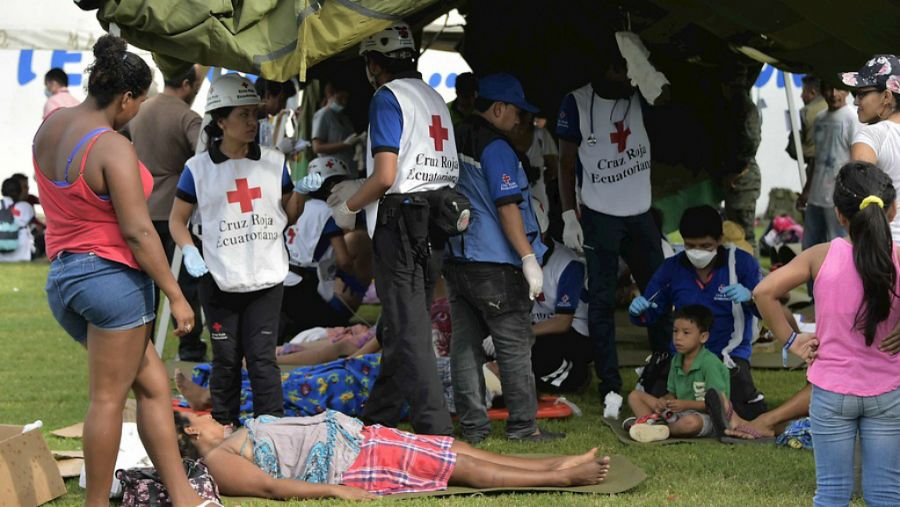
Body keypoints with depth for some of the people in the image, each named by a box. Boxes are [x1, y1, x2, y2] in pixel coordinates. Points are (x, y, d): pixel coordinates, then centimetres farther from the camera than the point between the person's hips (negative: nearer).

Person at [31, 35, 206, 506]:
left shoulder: (49, 129, 6)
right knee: (108, 397, 1)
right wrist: (176, 296, -15)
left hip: (62, 275, 9)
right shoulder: (114, 148, -19)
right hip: (112, 274, -9)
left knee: (151, 383, 12)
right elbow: (137, 231, -20)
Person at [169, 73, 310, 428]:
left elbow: (288, 216, 13)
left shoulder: (274, 162, 5)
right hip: (220, 280, -1)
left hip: (266, 277, 1)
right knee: (226, 360, 7)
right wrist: (189, 251, -11)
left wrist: (301, 194, -7)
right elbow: (177, 219, 6)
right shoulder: (199, 169, -2)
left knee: (262, 356, -4)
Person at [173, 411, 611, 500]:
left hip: (353, 437, 10)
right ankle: (563, 478, -7)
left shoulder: (232, 443, 18)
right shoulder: (219, 461, -11)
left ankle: (557, 466, 4)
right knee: (459, 466, -10)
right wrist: (336, 491, -29)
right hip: (349, 465, -10)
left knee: (455, 451, 3)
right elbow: (271, 486, -22)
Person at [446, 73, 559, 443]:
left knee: (465, 343, 8)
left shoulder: (455, 143, 11)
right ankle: (523, 426, 4)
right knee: (515, 346, 1)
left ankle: (472, 426, 10)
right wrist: (529, 259, -15)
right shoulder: (496, 149, -13)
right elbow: (508, 208, -17)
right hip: (494, 265, -8)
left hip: (455, 259, 8)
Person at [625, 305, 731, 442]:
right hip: (676, 412, 8)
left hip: (704, 416, -8)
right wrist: (663, 401, -11)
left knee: (691, 422, -44)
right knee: (635, 396, 3)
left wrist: (686, 404, -21)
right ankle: (652, 420, -26)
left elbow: (719, 402, -18)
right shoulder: (677, 360, 9)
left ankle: (661, 430, -17)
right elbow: (672, 394, 13)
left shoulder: (710, 363, -15)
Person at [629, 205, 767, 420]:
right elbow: (650, 314, 8)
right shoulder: (672, 268, 2)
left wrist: (749, 298, -33)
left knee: (748, 412, -24)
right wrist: (638, 311, -17)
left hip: (729, 353, -2)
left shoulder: (741, 263, -7)